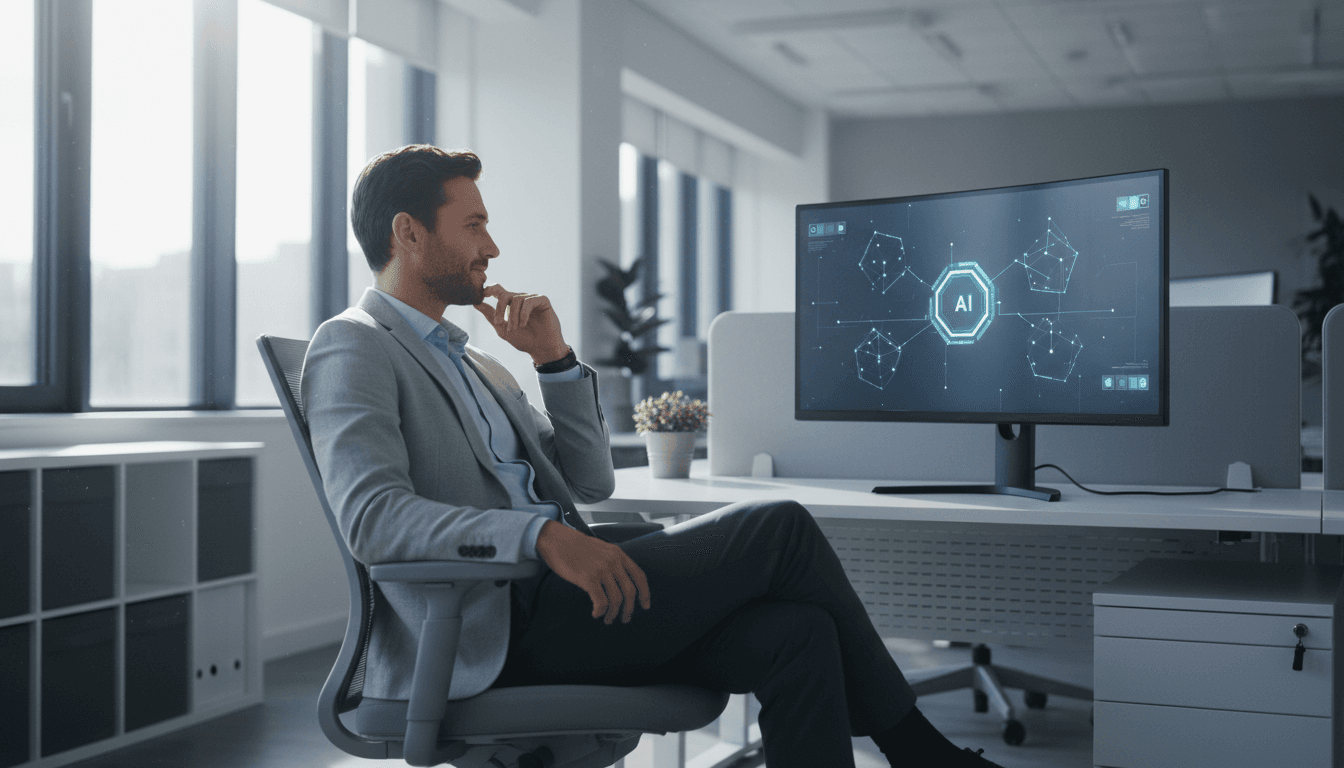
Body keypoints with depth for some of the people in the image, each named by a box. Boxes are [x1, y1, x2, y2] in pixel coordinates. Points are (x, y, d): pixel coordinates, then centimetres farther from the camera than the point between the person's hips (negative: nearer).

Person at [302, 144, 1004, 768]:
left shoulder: (473, 364, 25)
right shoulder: (352, 348, -3)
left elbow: (590, 481, 22)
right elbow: (371, 517, -20)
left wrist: (554, 358, 9)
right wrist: (544, 535, -28)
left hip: (558, 597, 8)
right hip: (496, 634, -8)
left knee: (796, 632, -13)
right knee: (779, 527, -11)